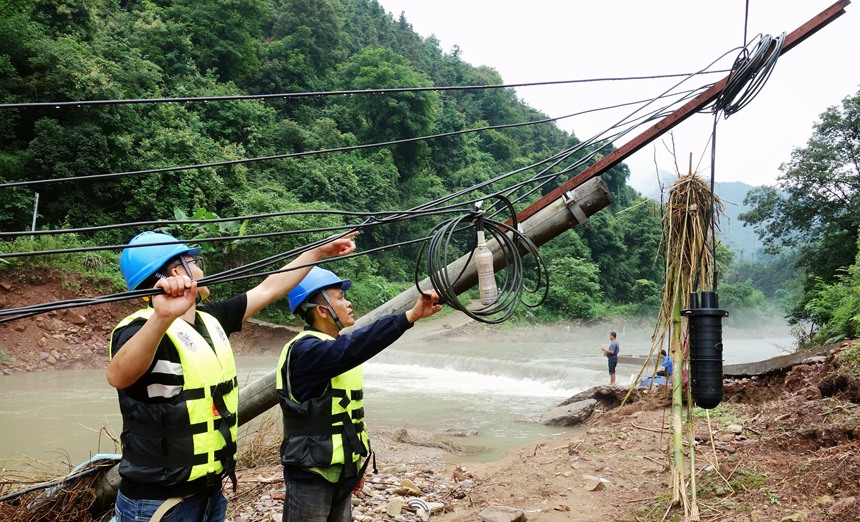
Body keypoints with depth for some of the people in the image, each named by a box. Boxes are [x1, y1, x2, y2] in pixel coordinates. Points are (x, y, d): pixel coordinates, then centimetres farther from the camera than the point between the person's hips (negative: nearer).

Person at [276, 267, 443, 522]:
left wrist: (355, 468, 22)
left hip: (341, 472, 9)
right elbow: (355, 346, -39)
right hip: (311, 475, -9)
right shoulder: (305, 350, -19)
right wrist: (411, 315, -45)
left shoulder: (335, 347, 12)